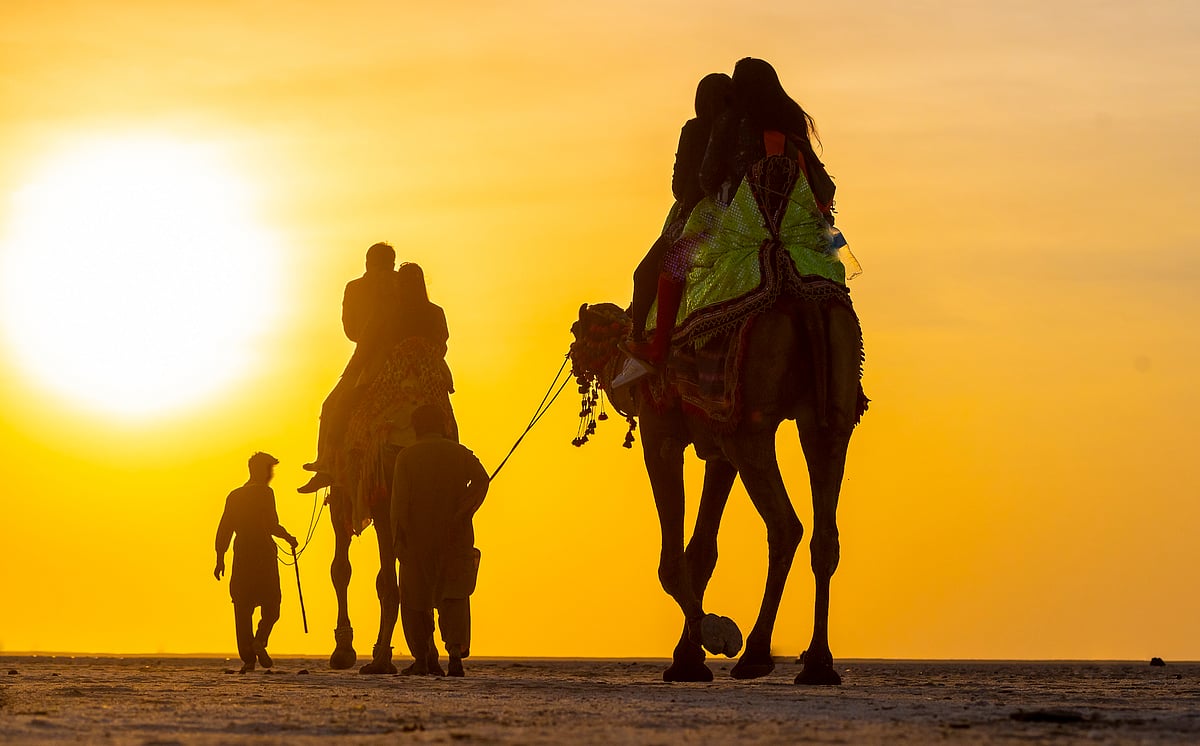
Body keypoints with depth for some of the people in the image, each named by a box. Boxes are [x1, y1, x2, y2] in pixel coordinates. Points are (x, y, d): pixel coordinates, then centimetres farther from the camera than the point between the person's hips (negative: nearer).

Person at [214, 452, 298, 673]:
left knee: (242, 608, 4)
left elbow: (224, 530, 12)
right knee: (271, 605, 4)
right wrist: (288, 537, 3)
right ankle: (259, 640, -20)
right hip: (263, 555, -5)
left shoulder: (234, 496, 13)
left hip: (241, 558, 5)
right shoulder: (265, 493, -4)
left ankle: (247, 657, -3)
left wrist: (220, 559, 15)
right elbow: (271, 524, -14)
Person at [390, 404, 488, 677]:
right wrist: (461, 516, -12)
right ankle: (456, 650, -16)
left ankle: (422, 658, 7)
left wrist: (398, 540, -7)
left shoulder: (407, 456, 1)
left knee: (415, 598, 11)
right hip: (456, 539, 1)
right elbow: (481, 480, -12)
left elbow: (399, 500, -8)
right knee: (455, 597, 6)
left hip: (417, 539, -1)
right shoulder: (461, 454, 6)